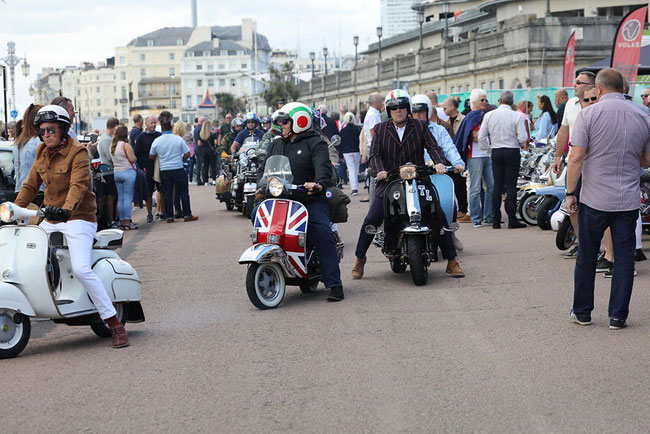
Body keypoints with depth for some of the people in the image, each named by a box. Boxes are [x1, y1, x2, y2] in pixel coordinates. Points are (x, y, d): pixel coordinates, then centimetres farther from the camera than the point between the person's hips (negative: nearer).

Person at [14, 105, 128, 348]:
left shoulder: (77, 152, -11)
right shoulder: (42, 152, 11)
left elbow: (78, 185, -26)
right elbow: (31, 185, 17)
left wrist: (67, 209, -44)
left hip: (78, 218, -8)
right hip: (51, 220, 8)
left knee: (81, 269, -23)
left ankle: (115, 325, -19)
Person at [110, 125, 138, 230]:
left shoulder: (112, 146, 10)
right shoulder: (126, 145, -11)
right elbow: (132, 159, -13)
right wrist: (135, 157, 6)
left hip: (116, 173, 7)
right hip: (128, 172, -7)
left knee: (120, 198, 9)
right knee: (128, 198, -5)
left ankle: (122, 222, 10)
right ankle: (127, 222, -6)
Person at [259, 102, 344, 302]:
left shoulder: (315, 143, 1)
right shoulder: (276, 145, 22)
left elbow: (323, 166, -16)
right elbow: (265, 169, 21)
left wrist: (318, 183, -38)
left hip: (311, 200, -5)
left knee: (324, 237, -20)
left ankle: (334, 285, -16)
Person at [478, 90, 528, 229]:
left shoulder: (489, 115, 1)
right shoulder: (516, 116, -8)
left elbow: (481, 136, 3)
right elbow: (523, 138, -11)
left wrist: (487, 148, 18)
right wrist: (522, 144, 11)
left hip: (496, 152, 3)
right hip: (512, 152, -3)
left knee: (497, 186, 7)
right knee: (511, 186, -1)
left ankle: (496, 220, 7)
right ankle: (512, 220, -3)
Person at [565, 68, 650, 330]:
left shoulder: (589, 114, -7)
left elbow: (576, 157, -12)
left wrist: (570, 193, -5)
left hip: (594, 200, -2)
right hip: (629, 201, 2)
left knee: (586, 257, 10)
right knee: (624, 257, 7)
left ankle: (582, 312, 19)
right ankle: (618, 316, 9)